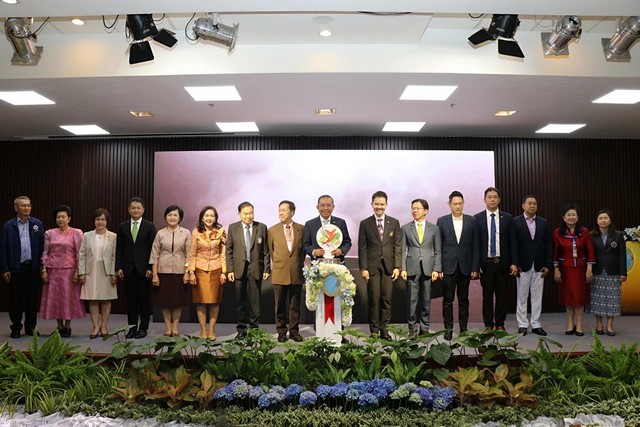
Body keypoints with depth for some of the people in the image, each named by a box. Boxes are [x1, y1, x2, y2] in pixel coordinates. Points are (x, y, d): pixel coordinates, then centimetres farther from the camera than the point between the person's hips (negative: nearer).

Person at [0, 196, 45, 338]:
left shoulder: (37, 224, 5)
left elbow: (42, 246, 4)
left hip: (33, 267, 1)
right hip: (16, 268, -1)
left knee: (32, 299, 8)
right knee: (15, 300, 5)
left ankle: (30, 327, 19)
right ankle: (16, 328, 17)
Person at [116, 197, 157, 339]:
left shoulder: (149, 226, 1)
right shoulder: (122, 227, 9)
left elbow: (153, 249, -2)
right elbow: (119, 249, 8)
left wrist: (150, 268, -9)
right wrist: (118, 267, -1)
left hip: (144, 268, -2)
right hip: (128, 269, 2)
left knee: (144, 299, 4)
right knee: (131, 299, 7)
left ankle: (143, 327, 13)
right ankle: (132, 327, 16)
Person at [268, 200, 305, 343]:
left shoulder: (301, 229, 2)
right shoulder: (272, 230, 2)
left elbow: (303, 248, 11)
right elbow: (271, 250, 12)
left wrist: (299, 264, 10)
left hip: (296, 273, 0)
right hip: (279, 273, 0)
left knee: (295, 305, 8)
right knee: (280, 305, 6)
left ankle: (294, 331, 18)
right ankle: (281, 332, 18)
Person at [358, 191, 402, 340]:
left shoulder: (394, 223, 9)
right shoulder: (365, 224, 5)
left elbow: (398, 246, 6)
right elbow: (362, 248, 3)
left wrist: (397, 266, -2)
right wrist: (363, 268, -5)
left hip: (389, 266, 1)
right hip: (372, 267, -1)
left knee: (387, 299, 2)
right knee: (374, 300, -1)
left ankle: (384, 329, 12)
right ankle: (374, 330, 8)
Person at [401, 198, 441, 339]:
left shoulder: (434, 228, 9)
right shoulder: (405, 228, 8)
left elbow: (438, 251, 6)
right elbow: (403, 250, 5)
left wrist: (436, 269, -3)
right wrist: (403, 269, -4)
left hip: (428, 268, 1)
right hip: (412, 268, 0)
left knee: (426, 300, 5)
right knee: (412, 300, 0)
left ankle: (424, 328, 15)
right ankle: (413, 328, 10)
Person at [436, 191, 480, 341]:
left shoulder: (471, 221, 4)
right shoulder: (442, 221, 3)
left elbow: (475, 246, 3)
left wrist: (475, 267, -2)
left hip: (465, 267, 1)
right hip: (448, 267, -1)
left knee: (464, 300, 8)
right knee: (447, 300, 3)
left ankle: (463, 329, 17)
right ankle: (448, 330, 10)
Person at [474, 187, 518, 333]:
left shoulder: (508, 218, 5)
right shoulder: (477, 218, 1)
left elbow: (512, 242, 4)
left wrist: (514, 263, -2)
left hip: (503, 263, 1)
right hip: (486, 263, -1)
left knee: (502, 296, 6)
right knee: (487, 296, 6)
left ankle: (500, 325, 16)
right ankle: (488, 325, 15)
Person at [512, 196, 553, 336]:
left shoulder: (543, 223, 9)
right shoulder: (515, 222, -2)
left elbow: (548, 245, 7)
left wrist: (548, 265, 0)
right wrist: (515, 264, -10)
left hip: (539, 266, 3)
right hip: (523, 266, -3)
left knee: (537, 297, 7)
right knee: (522, 297, 5)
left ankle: (536, 325, 15)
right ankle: (522, 325, 12)